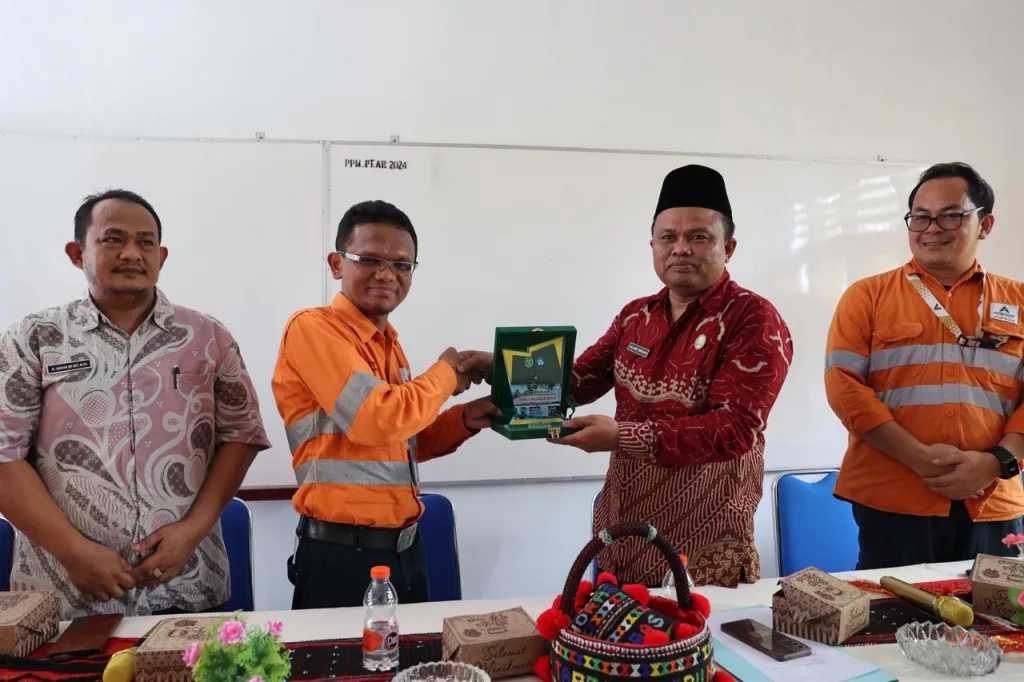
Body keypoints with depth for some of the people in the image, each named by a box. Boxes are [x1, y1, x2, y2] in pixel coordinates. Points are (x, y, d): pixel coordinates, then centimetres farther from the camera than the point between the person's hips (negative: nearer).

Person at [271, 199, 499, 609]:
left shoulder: (389, 343, 11)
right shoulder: (313, 328, -14)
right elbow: (377, 420, -25)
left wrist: (464, 420, 1)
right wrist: (446, 374, -9)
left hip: (405, 548, 8)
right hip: (341, 554, -8)